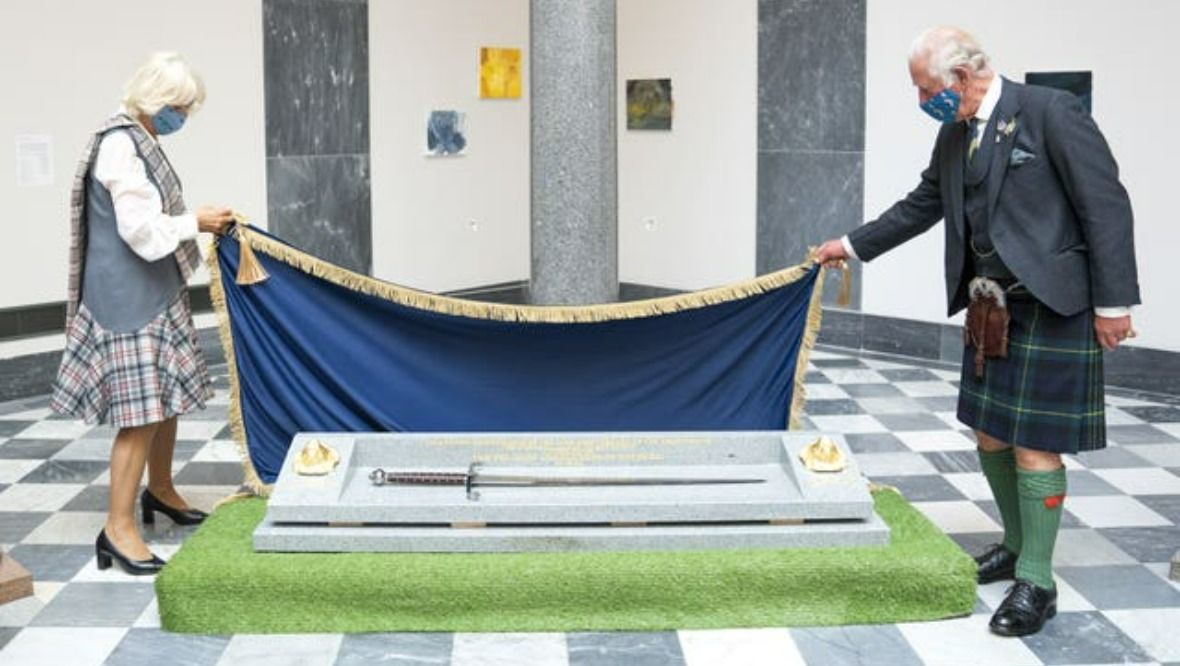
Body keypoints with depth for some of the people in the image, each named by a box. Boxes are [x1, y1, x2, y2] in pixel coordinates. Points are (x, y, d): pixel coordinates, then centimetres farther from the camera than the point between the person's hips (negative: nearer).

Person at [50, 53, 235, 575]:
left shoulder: (139, 141, 13)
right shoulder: (121, 145, -18)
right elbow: (143, 230, -21)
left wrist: (196, 224, 8)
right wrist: (196, 223, -9)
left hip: (155, 292, 10)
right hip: (129, 297, -10)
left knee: (168, 396, 18)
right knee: (141, 409, -10)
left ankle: (159, 491, 34)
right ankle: (118, 528, -4)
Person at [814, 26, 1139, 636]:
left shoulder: (1050, 112, -14)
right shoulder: (953, 136, 9)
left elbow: (1107, 204, -15)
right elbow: (920, 206, 23)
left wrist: (1113, 301, -16)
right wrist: (852, 245, 25)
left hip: (1050, 306, -8)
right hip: (990, 309, 8)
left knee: (1033, 443, -5)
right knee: (988, 433, 15)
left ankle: (1035, 582, 5)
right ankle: (1017, 545, 33)